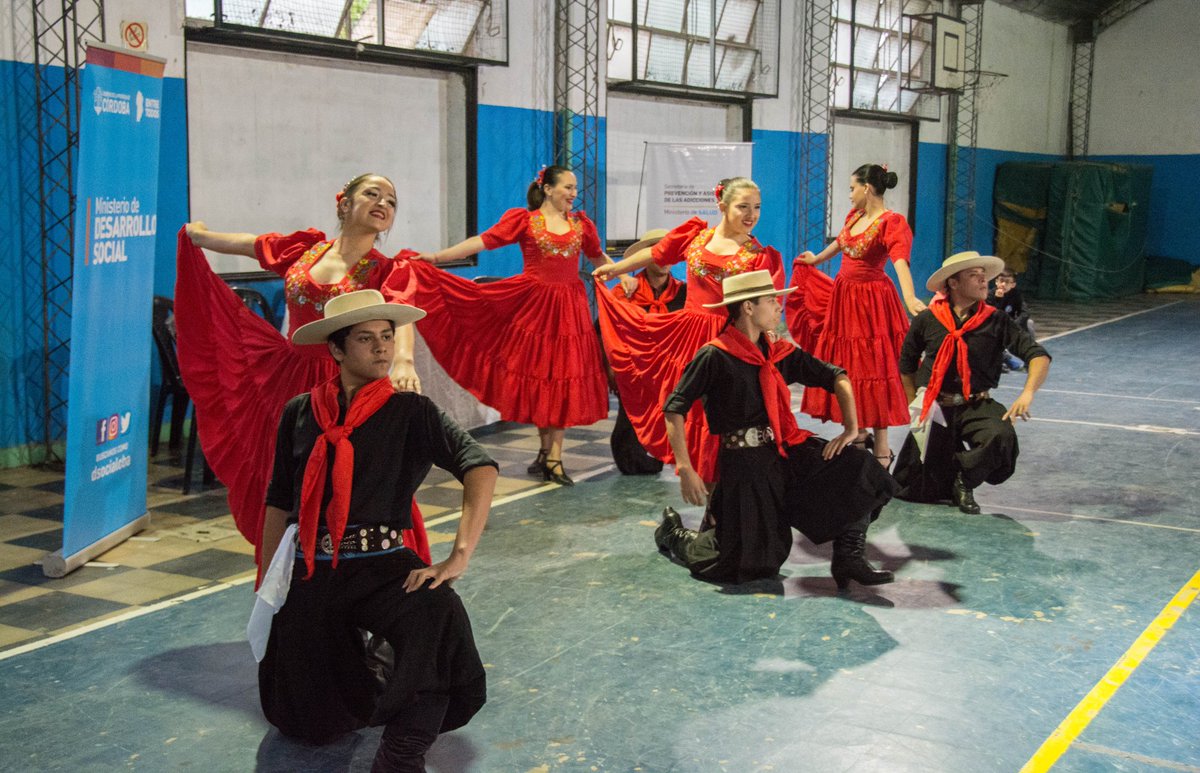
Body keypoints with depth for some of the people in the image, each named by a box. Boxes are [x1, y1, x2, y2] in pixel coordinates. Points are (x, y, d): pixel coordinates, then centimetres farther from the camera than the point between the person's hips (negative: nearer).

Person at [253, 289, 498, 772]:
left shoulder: (409, 411, -3)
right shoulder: (300, 414, 5)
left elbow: (480, 467, -17)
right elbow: (278, 504, 13)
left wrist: (459, 556, -28)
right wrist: (271, 585, 15)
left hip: (379, 564, -2)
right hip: (308, 570, 3)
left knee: (441, 617, -37)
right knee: (310, 725, 8)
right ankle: (360, 675, 43)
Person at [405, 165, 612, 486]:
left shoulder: (581, 224, 11)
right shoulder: (523, 219, -1)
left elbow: (599, 257, 22)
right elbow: (484, 240, -9)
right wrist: (438, 256, -17)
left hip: (569, 308, 3)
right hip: (533, 305, -3)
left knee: (562, 380, 1)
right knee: (538, 377, 1)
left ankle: (551, 456, 7)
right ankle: (548, 454, 14)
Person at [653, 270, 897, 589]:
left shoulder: (780, 353, 8)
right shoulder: (714, 356, -11)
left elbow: (836, 376, 13)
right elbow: (674, 409, -12)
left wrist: (851, 428, 0)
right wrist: (685, 469, -20)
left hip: (786, 450, 6)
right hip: (744, 462, -6)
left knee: (858, 468, -16)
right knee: (741, 564, -2)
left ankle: (848, 560, -7)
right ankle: (675, 533, 25)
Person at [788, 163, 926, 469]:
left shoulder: (892, 222, -17)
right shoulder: (855, 215, 7)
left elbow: (900, 260, -33)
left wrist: (910, 298, -48)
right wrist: (816, 260, 44)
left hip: (871, 301, -8)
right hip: (843, 295, 8)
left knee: (872, 369, -4)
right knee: (845, 367, 14)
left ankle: (881, 447, 4)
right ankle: (857, 434, 28)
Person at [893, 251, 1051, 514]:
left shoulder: (996, 321, -2)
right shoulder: (926, 320, 0)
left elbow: (1039, 356, -9)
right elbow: (907, 365, 15)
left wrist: (1027, 394, -25)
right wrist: (915, 406, 12)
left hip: (977, 405, 0)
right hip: (935, 407, 0)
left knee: (1001, 437, -36)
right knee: (914, 490, -3)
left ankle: (965, 481, -3)